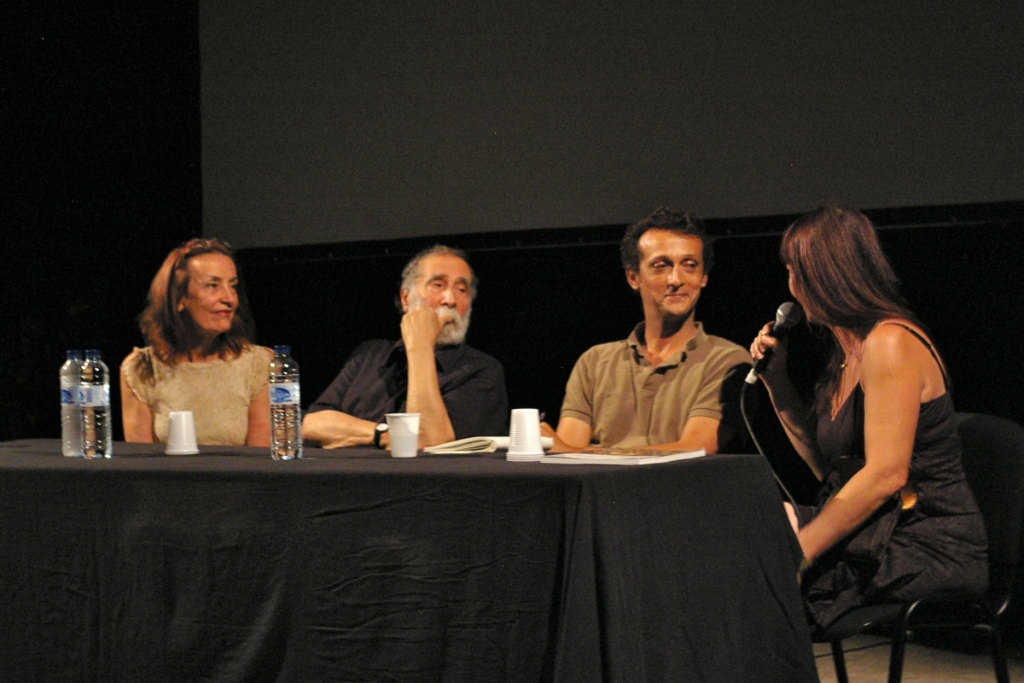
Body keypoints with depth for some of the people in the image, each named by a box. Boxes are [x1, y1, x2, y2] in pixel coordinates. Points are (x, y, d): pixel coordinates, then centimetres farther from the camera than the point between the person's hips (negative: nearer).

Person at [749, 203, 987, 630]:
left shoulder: (891, 343, -13)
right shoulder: (848, 351, 17)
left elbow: (886, 474, -20)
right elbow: (826, 465, 17)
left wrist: (800, 550, -19)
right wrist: (777, 381, 14)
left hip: (928, 551, -9)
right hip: (882, 535, 9)